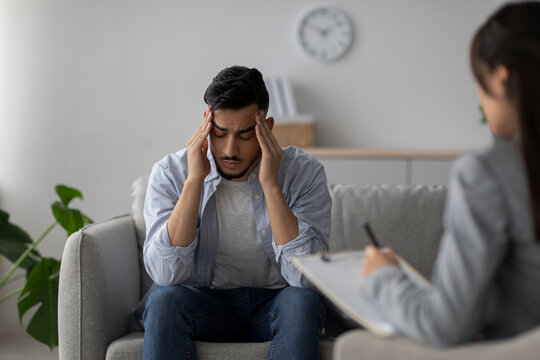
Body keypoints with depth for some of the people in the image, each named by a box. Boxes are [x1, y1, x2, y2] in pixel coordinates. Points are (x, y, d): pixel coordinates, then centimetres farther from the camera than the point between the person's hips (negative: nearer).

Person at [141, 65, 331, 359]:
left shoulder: (303, 172, -11)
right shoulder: (169, 174, -9)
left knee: (302, 302, -32)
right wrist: (194, 180, -25)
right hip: (204, 304, 0)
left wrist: (270, 185, -27)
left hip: (274, 304, 0)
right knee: (164, 299, -31)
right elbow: (165, 274, -21)